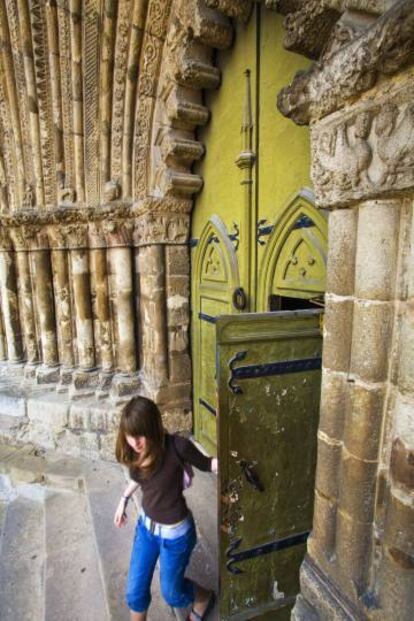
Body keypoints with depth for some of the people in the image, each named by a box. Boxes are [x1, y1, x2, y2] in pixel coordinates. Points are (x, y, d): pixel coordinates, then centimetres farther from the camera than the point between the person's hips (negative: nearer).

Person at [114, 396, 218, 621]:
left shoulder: (176, 446, -32)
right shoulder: (135, 451, -15)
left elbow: (205, 464, -16)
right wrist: (124, 499, 16)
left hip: (175, 533, -4)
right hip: (146, 526, 4)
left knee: (172, 593, 20)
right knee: (135, 591, 20)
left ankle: (205, 597, 52)